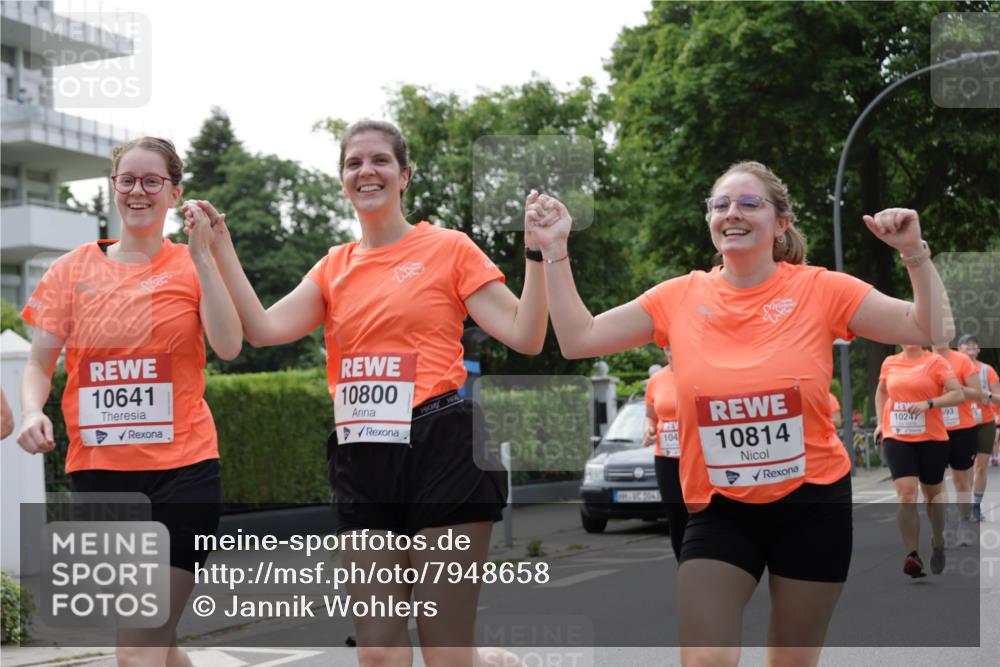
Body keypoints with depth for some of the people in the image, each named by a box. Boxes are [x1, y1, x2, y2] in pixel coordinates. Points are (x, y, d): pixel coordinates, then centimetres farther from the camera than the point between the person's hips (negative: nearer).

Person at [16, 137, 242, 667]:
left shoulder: (194, 265, 3)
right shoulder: (73, 270, 8)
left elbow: (228, 346, -12)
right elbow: (39, 364, 7)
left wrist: (201, 254, -13)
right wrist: (32, 412, -13)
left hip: (181, 468, -3)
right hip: (97, 469, 3)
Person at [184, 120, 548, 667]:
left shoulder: (449, 248, 1)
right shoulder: (334, 267, 14)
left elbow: (525, 336, -4)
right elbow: (264, 329, 1)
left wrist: (536, 252, -15)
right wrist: (220, 247, 0)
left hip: (441, 454, -5)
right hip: (363, 463, 5)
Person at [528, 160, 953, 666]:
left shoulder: (819, 289, -7)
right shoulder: (680, 297, -2)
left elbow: (930, 331, -6)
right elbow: (577, 339, 1)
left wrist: (914, 251, -19)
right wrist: (554, 250, -5)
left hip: (813, 502, 0)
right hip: (719, 508, 1)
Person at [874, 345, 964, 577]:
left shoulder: (935, 361, -4)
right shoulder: (890, 362, 7)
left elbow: (958, 394, -10)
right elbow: (881, 392, 25)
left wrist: (928, 403, -22)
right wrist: (881, 423, 15)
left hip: (932, 438, -1)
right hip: (896, 438, 1)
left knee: (933, 493, 15)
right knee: (906, 495, -15)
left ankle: (938, 542, 39)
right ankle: (913, 556, -14)